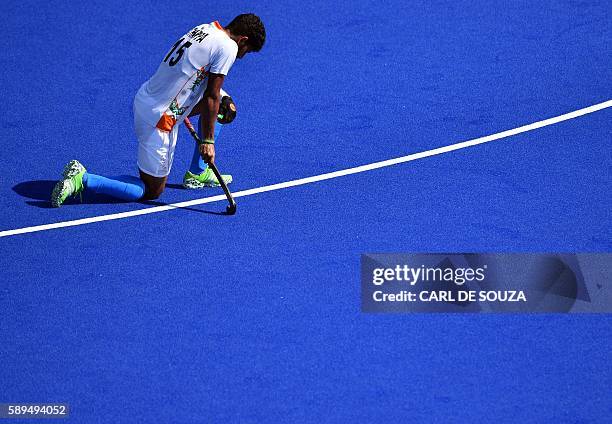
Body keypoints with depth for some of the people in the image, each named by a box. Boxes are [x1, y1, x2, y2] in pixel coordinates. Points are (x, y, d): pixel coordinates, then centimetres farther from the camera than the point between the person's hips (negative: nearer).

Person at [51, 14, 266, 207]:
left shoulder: (204, 29, 11)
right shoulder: (228, 47, -14)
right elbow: (210, 98, -13)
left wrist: (224, 99, 13)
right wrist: (207, 140, -7)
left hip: (145, 98, 9)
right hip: (159, 119, -9)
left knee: (222, 105, 24)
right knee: (152, 192, 5)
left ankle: (197, 173, 30)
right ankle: (83, 179, -5)